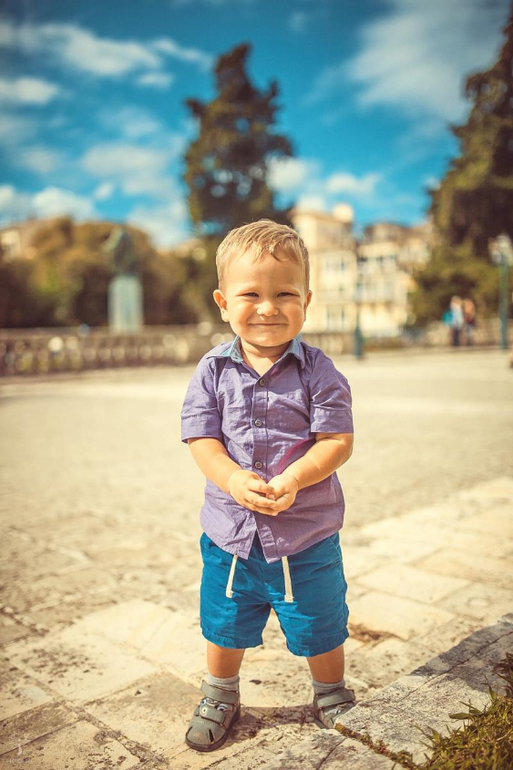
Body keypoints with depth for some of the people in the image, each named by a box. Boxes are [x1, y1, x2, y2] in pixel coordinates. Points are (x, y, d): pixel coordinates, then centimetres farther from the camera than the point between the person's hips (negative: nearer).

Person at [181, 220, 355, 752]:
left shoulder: (316, 371, -11)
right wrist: (233, 479, -25)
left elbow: (337, 440, -14)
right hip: (230, 532, 2)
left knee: (320, 628, 17)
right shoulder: (213, 371, -6)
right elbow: (200, 438, -7)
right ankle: (220, 696, 49)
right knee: (224, 626, 21)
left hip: (308, 533, -1)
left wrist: (293, 479, -29)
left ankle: (332, 697, 46)